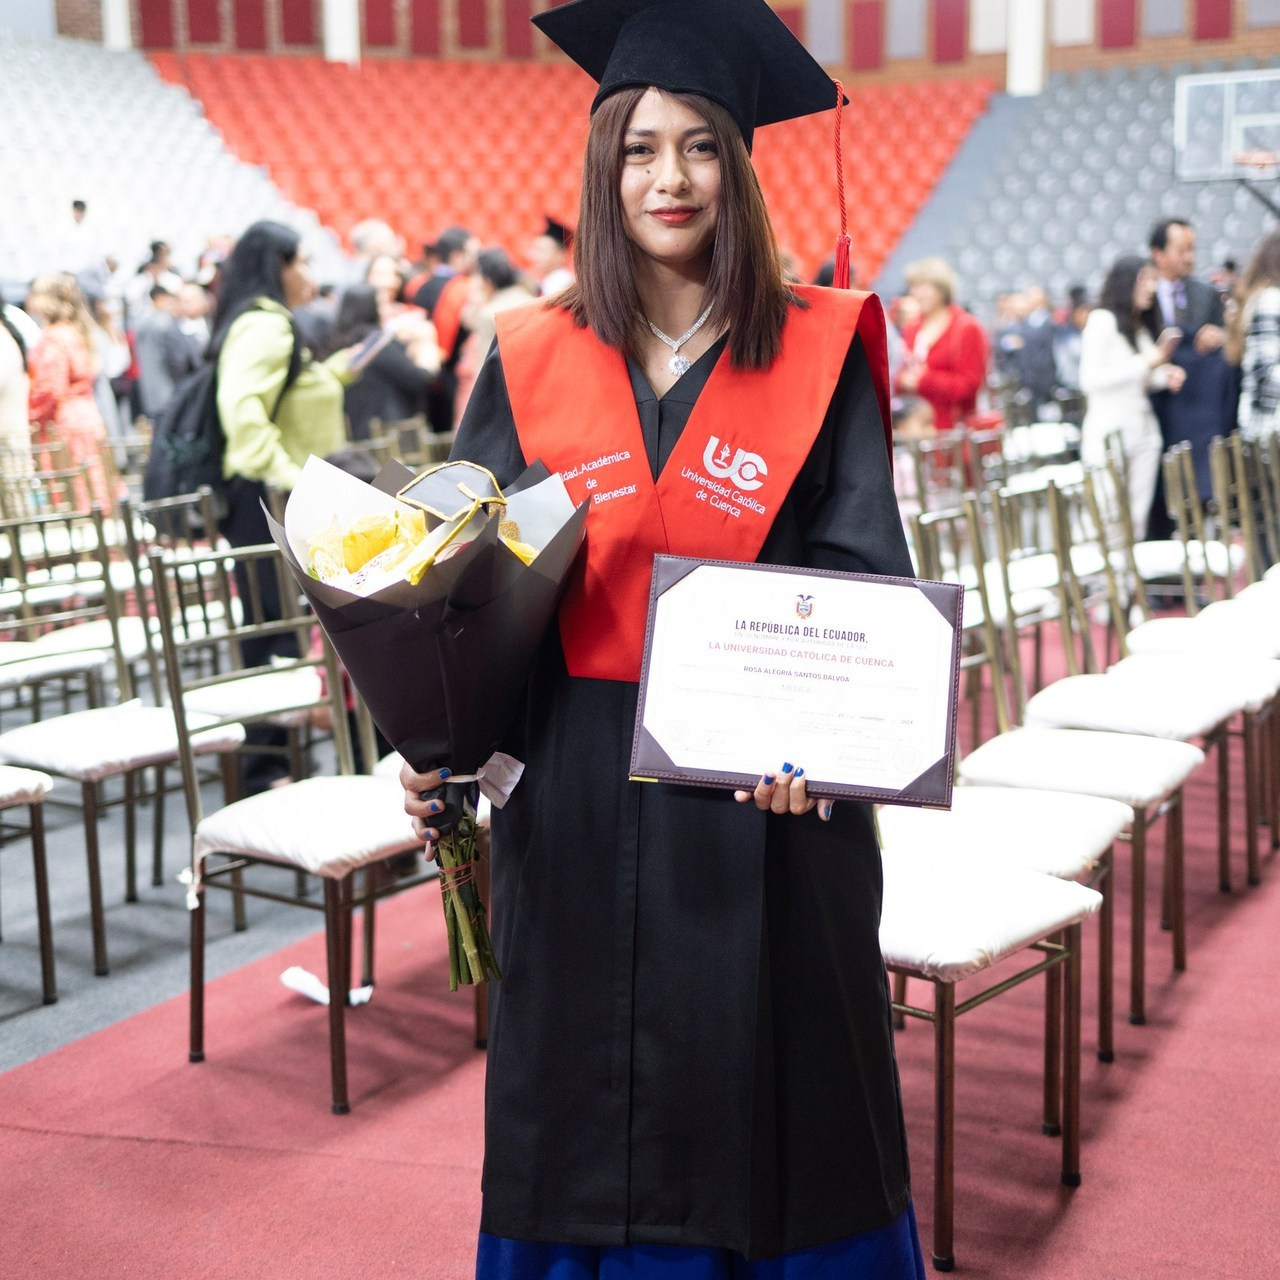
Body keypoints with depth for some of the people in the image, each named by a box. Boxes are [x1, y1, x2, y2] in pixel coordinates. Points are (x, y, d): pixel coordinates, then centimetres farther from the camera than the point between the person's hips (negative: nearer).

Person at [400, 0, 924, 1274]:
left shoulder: (819, 354, -1)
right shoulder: (532, 361, 4)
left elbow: (861, 581, -7)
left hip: (760, 796, -1)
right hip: (578, 799, 2)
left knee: (761, 1100, 9)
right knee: (585, 1114, 11)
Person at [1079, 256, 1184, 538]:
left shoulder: (1138, 325, 17)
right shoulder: (1102, 320, -8)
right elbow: (1090, 379, -17)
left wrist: (1165, 375, 2)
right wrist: (1146, 363, -16)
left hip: (1142, 429, 8)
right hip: (1109, 433, -8)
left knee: (1138, 521, 4)